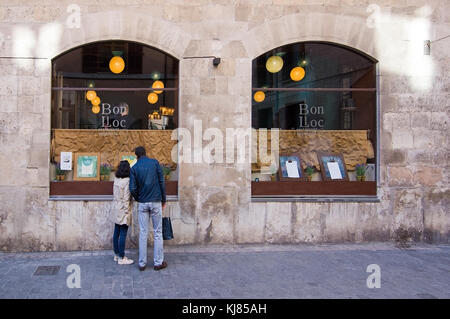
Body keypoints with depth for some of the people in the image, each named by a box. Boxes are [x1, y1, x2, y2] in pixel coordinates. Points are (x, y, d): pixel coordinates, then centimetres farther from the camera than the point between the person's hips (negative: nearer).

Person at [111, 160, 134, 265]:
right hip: (123, 210, -8)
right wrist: (126, 212, -14)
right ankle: (121, 258, 4)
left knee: (116, 233, 14)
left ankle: (116, 255, 24)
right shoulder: (127, 181, -17)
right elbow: (126, 198, -18)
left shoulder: (116, 179, 6)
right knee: (123, 234, -2)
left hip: (116, 209, 8)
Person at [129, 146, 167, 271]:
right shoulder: (155, 162, 1)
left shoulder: (134, 168, 2)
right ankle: (158, 262, 9)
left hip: (142, 203, 1)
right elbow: (162, 182, -2)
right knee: (157, 233, 6)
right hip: (156, 202, -1)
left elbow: (133, 188, -4)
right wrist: (163, 200, 6)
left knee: (143, 233, 7)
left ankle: (142, 263, 10)